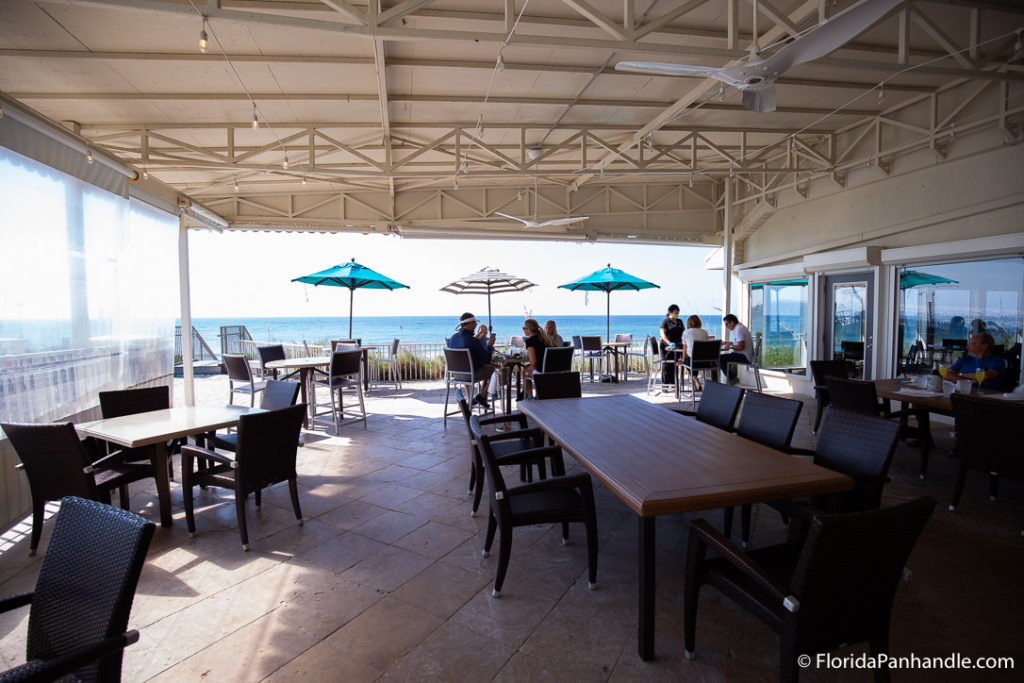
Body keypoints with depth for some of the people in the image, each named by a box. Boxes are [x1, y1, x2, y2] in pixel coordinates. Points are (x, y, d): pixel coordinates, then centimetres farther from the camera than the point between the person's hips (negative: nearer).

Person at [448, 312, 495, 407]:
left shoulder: (452, 338, -5)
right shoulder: (473, 341, -26)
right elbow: (487, 360, -19)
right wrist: (489, 346, -1)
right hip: (473, 374, -6)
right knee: (494, 369, 14)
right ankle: (482, 396, 17)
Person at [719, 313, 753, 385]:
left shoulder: (739, 329, -17)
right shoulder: (739, 327, 17)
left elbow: (741, 346, -25)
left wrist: (730, 346, -11)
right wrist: (727, 342, 22)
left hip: (744, 357, -11)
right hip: (744, 355, 11)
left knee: (720, 359, -21)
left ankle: (733, 380, -12)